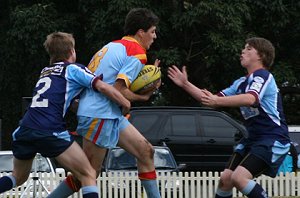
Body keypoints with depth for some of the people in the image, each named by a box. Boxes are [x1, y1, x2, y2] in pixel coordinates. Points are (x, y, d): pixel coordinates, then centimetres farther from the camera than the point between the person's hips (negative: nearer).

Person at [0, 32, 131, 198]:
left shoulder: (45, 72, 27)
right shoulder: (73, 69, 8)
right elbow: (102, 87, -6)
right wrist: (127, 106, 2)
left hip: (24, 130, 6)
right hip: (50, 132, -6)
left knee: (18, 177, 27)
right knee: (88, 176, -1)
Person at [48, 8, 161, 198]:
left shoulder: (113, 45, 15)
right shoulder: (137, 53, -11)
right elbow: (119, 91, -20)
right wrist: (143, 96, -4)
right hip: (100, 116, -10)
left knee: (146, 151, 8)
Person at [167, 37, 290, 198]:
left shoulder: (262, 76, -11)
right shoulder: (242, 82, 17)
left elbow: (250, 99, -32)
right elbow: (213, 100, 20)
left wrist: (217, 101, -41)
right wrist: (185, 85, 12)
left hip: (273, 140, -9)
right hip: (252, 138, 9)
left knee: (239, 177, -24)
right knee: (226, 178, 1)